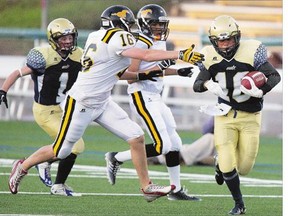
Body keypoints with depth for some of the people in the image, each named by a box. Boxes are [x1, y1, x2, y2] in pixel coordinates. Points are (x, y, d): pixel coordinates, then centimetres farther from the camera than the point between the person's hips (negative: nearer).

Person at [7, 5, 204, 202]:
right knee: (61, 151, 6)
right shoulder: (117, 38, -19)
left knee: (136, 137, -2)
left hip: (102, 103, 9)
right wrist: (180, 55, -24)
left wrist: (140, 75, 8)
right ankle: (22, 168, 30)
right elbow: (146, 55, -24)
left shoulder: (97, 37, 7)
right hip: (81, 104, -9)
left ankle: (147, 187, 4)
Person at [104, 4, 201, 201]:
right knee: (163, 146, -13)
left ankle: (176, 189, 19)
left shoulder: (160, 43, 12)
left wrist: (178, 72, 16)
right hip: (142, 98, -9)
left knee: (174, 144, 9)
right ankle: (116, 159, 1)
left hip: (155, 97, 9)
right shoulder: (141, 44, -16)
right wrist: (159, 67, -24)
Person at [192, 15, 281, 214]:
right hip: (225, 115, 1)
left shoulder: (251, 52, -16)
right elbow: (197, 84, -1)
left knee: (243, 168, 4)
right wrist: (207, 85, -26)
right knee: (228, 164, -9)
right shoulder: (210, 58, -7)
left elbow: (275, 76, -14)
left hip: (250, 116, -1)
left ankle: (221, 164, 40)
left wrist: (261, 91, -33)